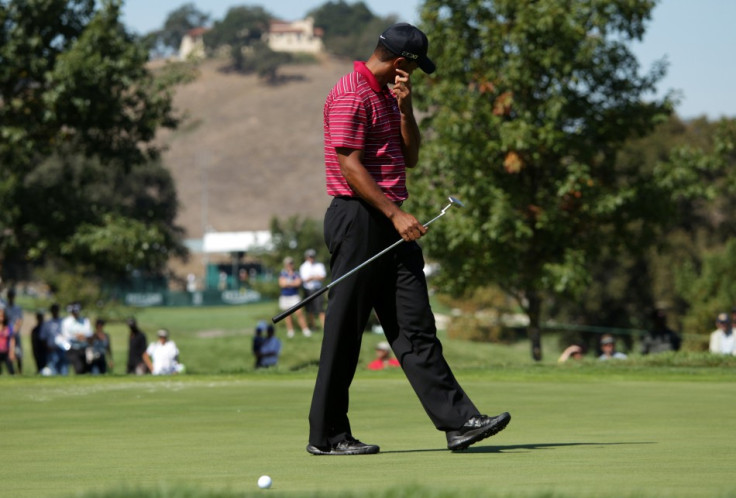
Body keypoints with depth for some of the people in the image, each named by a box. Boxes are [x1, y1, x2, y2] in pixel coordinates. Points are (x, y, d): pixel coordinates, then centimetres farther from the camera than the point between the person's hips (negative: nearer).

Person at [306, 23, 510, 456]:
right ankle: (327, 434, 4)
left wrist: (405, 107, 3)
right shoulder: (351, 96, -13)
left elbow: (410, 158, 17)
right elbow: (350, 167, -18)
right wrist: (395, 214, -21)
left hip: (391, 224, 10)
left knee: (416, 327, 3)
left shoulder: (386, 95, 18)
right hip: (359, 221, -10)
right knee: (345, 331, -3)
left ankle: (459, 421, -1)